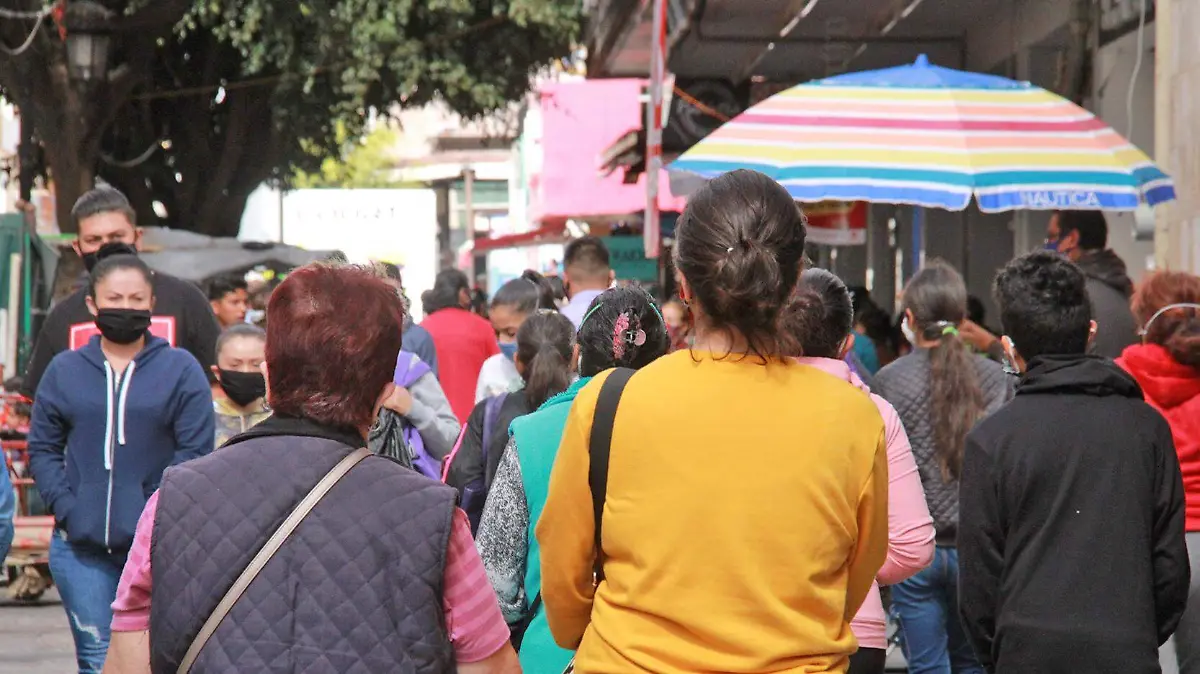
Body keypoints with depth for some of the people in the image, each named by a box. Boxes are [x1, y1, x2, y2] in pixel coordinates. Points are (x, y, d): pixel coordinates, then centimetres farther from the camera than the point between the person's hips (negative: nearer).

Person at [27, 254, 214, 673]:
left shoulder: (181, 369, 2)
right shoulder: (64, 370, 8)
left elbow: (196, 452, -4)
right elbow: (42, 448, 9)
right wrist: (66, 510, -5)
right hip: (80, 547, 2)